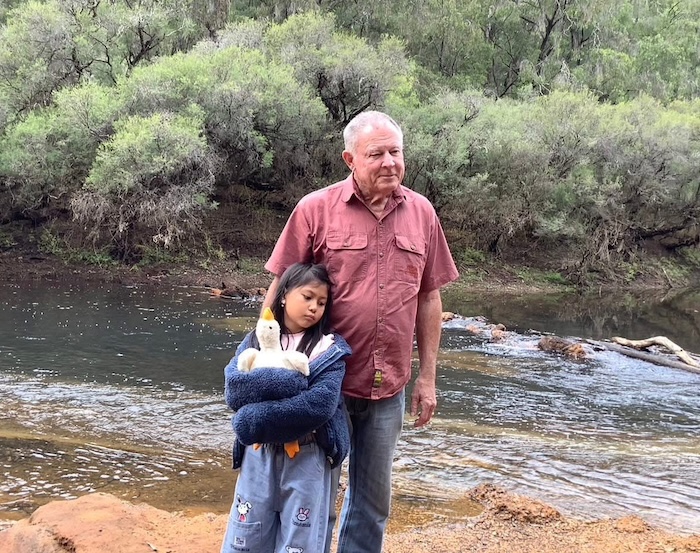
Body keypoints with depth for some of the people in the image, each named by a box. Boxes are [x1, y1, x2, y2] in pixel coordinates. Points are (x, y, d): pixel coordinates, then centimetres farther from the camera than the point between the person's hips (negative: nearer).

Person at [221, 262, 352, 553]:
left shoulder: (329, 349, -5)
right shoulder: (255, 341, 4)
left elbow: (322, 404, -19)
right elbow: (233, 389, -11)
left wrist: (258, 419, -18)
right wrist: (286, 382, -22)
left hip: (307, 458, -2)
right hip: (258, 455, 3)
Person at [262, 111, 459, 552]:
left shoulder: (422, 213, 2)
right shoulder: (316, 209, -8)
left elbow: (429, 298, 7)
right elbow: (281, 291, -4)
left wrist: (427, 377, 7)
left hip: (388, 388, 3)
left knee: (374, 498, 17)